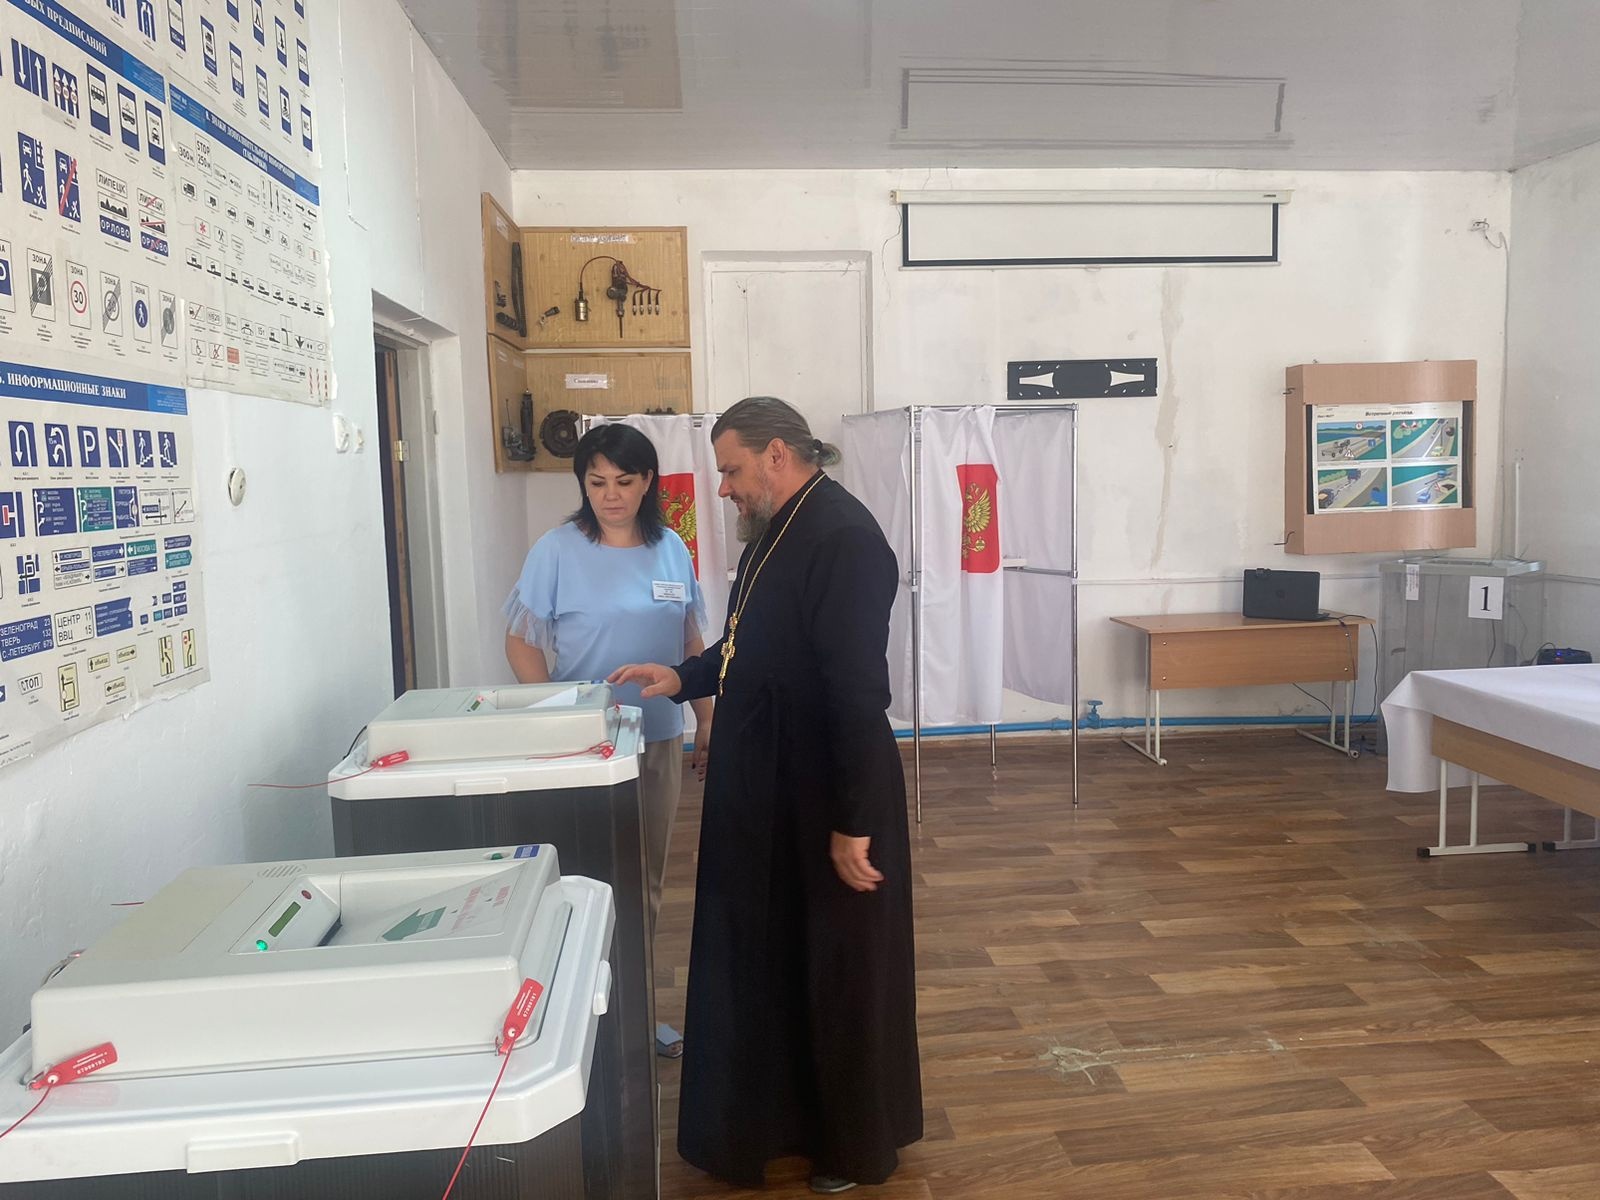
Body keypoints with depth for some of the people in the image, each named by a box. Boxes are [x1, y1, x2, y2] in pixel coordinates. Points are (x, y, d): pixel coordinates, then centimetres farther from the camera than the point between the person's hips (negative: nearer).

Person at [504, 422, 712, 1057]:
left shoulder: (672, 549, 2)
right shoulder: (558, 550, -9)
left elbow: (692, 643, 9)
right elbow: (521, 642, -7)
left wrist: (706, 722, 9)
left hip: (659, 739, 4)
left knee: (647, 881, 15)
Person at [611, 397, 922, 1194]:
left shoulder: (843, 537, -22)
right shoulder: (776, 531, 9)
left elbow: (860, 691, -25)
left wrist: (854, 820, -24)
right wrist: (685, 679, 9)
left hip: (827, 796, -9)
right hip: (769, 787, 9)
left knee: (843, 970, 9)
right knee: (772, 958, 21)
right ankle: (786, 1116, 41)